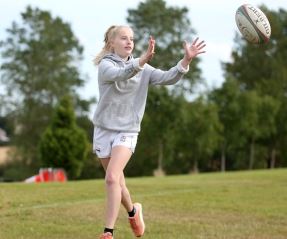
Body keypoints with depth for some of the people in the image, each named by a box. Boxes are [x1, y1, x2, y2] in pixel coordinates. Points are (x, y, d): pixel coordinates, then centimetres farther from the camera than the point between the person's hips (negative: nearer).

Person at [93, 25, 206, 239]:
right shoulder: (105, 65, -9)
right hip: (103, 129, 0)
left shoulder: (143, 69, 3)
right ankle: (133, 211, 42)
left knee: (112, 178, -20)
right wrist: (142, 61, -49)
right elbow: (119, 74, -31)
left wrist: (186, 60, -26)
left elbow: (167, 78, -10)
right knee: (117, 182, 12)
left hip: (127, 131, 0)